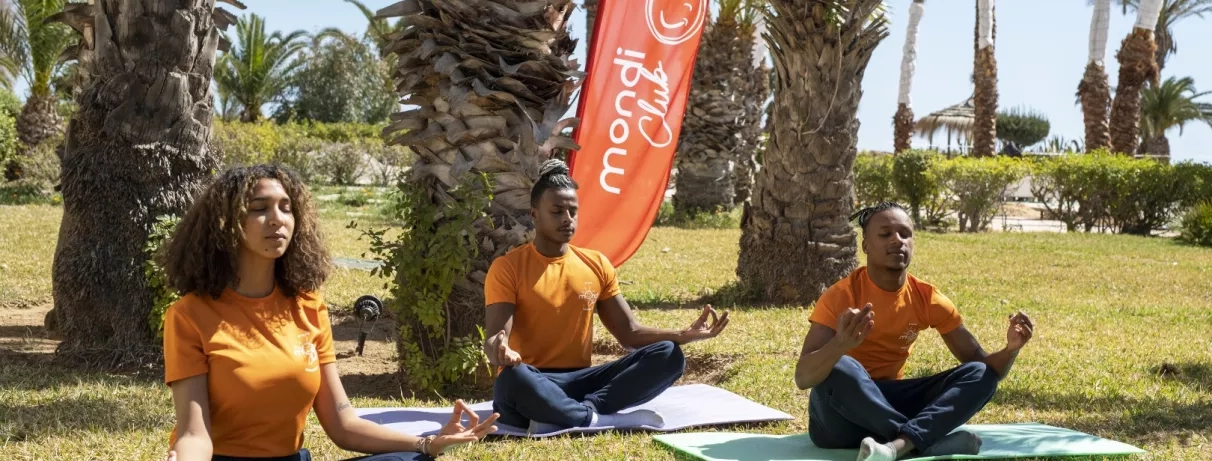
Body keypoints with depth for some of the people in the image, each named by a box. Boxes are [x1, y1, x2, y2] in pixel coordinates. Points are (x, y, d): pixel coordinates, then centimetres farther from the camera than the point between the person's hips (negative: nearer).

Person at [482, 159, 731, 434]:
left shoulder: (596, 265, 11)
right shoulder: (507, 268, -4)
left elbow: (629, 333, 12)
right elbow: (494, 339, -13)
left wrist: (685, 335, -6)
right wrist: (500, 351, -39)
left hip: (580, 381, 5)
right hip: (534, 387, -5)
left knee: (668, 354, -16)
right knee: (512, 378, -41)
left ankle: (562, 418, -29)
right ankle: (600, 420, -27)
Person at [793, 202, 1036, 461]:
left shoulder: (927, 298, -1)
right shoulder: (842, 296, -15)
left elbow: (983, 365, 2)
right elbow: (803, 377, -26)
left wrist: (1011, 349, -22)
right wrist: (840, 344, -47)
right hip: (840, 420, -5)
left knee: (979, 374, -15)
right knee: (840, 369, -38)